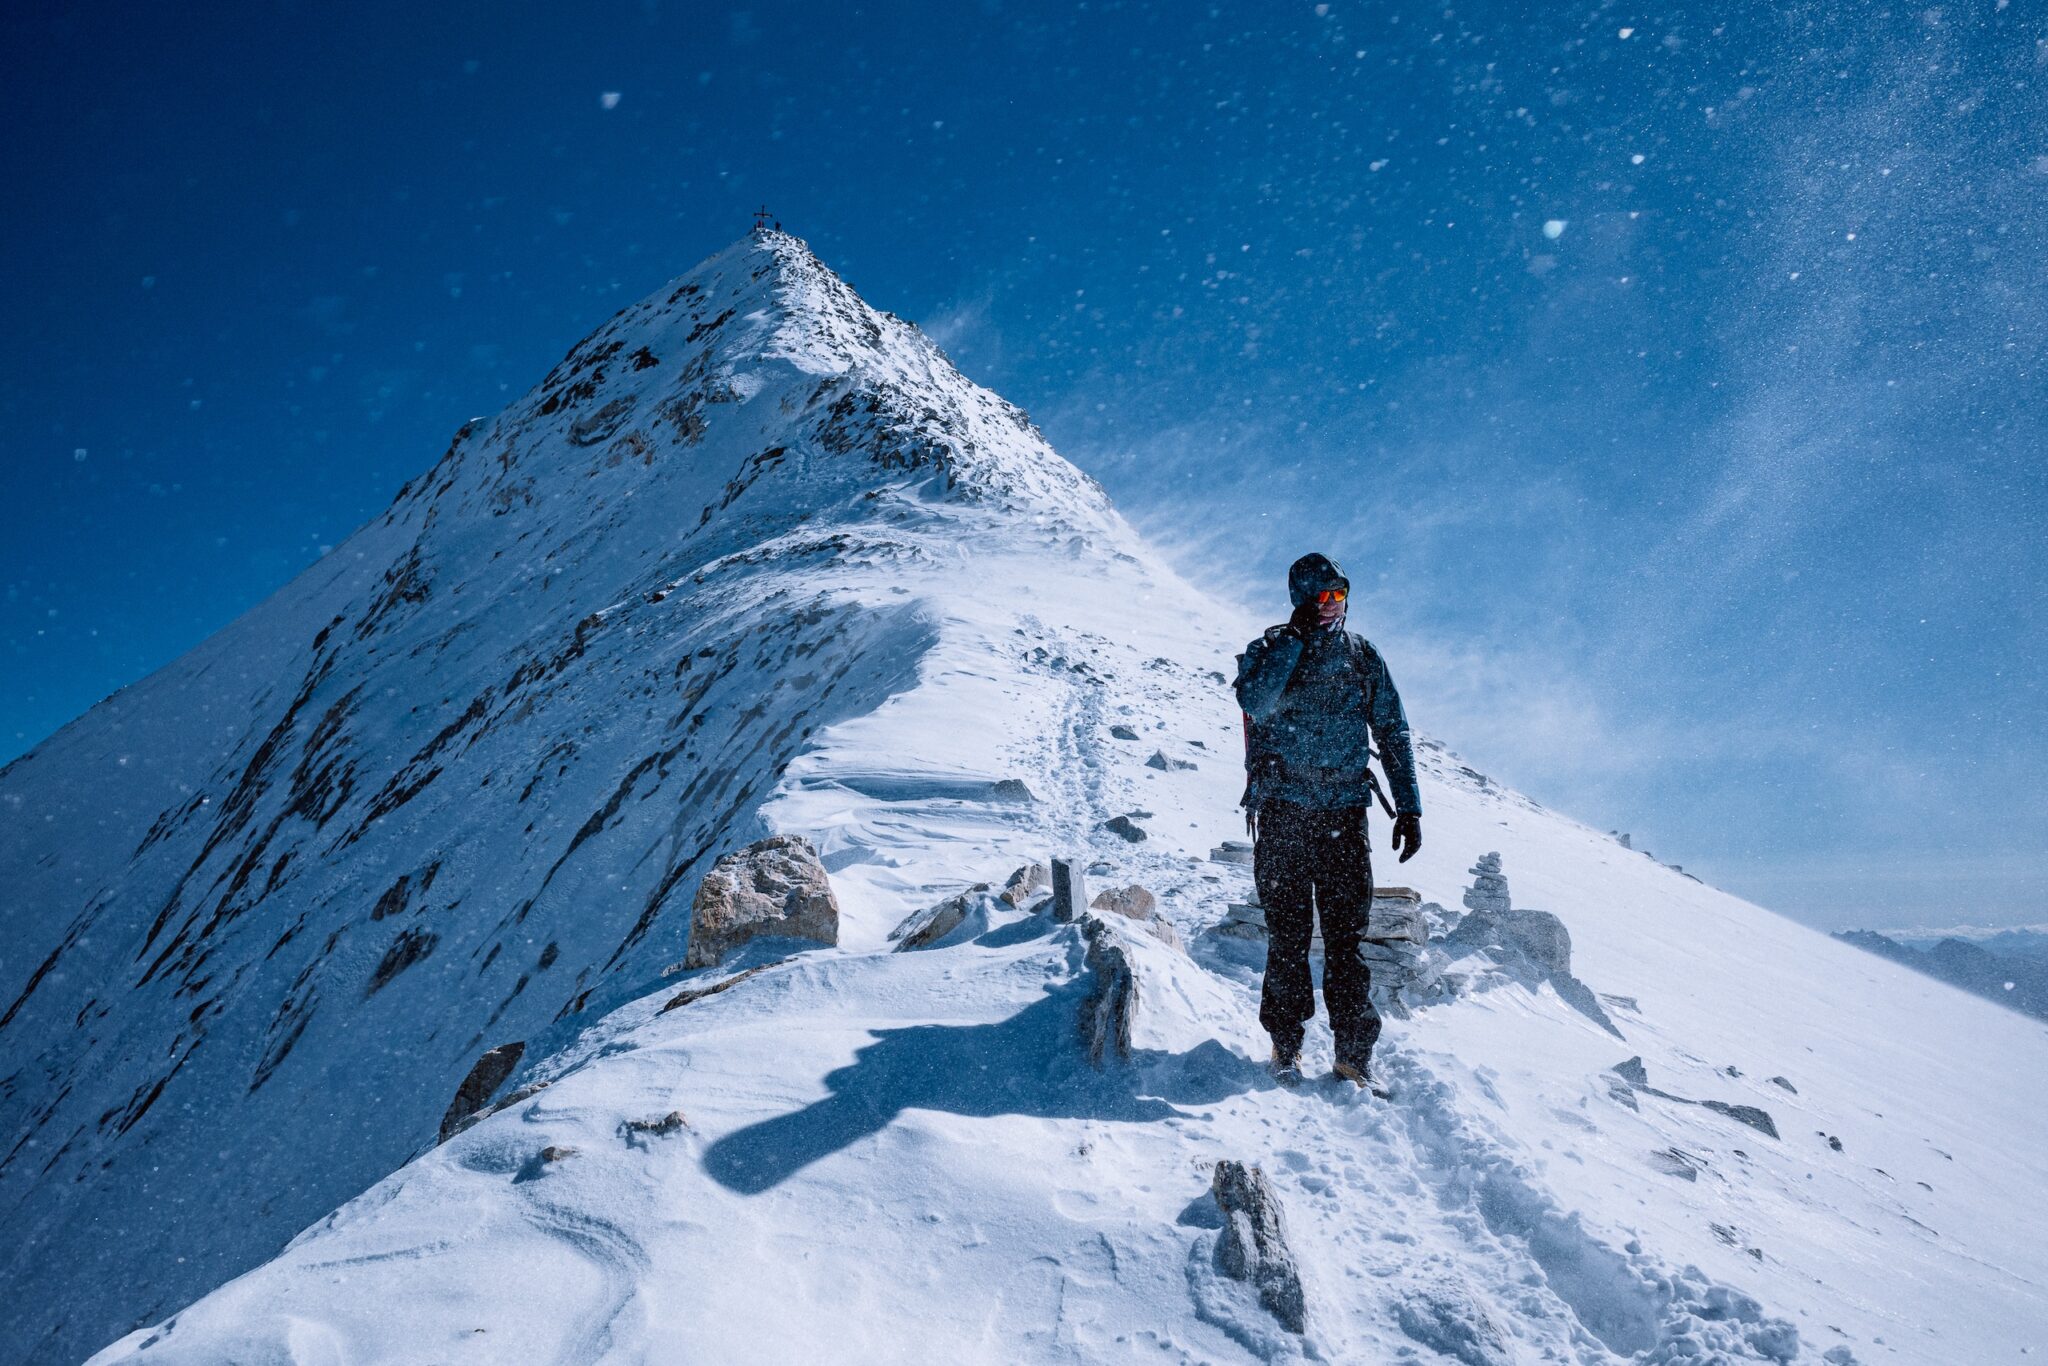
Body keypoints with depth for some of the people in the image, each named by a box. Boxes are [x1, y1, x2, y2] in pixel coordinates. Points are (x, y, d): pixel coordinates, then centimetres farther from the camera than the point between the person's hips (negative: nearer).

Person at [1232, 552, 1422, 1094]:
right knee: (1288, 933, 4)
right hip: (1283, 813, -2)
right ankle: (1286, 1042, 17)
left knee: (1347, 936, 2)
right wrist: (1296, 639, -20)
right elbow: (1255, 704, -20)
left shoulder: (1363, 656, 9)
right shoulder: (1272, 650, 1)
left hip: (1345, 814, 2)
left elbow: (1393, 733, 12)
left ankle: (1354, 1052, 10)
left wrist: (1409, 806, 6)